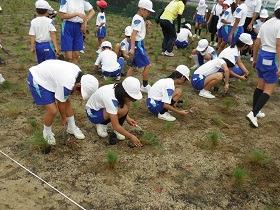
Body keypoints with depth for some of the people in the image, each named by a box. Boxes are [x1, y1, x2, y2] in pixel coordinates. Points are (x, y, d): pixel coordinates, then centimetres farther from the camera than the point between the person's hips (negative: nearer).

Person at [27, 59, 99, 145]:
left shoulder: (79, 73, -9)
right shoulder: (66, 84, -36)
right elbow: (61, 103, -18)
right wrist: (64, 118, 0)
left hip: (49, 75, 9)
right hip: (37, 80, -9)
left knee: (67, 101, 8)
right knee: (52, 110, -14)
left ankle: (72, 127, 26)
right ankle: (47, 133, 14)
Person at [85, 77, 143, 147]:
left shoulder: (119, 89, -16)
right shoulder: (111, 98, -37)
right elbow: (115, 126, -33)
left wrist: (127, 118, -5)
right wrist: (131, 136, -26)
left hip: (103, 106, 8)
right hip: (93, 113, -8)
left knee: (127, 103, -17)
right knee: (121, 110, -31)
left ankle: (117, 130, -5)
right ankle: (102, 124, -7)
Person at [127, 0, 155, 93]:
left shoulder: (138, 18, 12)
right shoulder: (138, 19, -17)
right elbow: (133, 34, -27)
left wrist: (146, 24, 6)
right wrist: (132, 48, -36)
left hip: (139, 44, 10)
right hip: (137, 44, -10)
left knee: (133, 65, 15)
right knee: (148, 65, -4)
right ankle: (145, 86, 8)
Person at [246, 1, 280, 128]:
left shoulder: (266, 23, 10)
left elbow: (256, 44, 12)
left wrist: (254, 59, 22)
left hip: (262, 55, 8)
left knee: (260, 85, 18)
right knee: (269, 89, -1)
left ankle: (255, 110, 26)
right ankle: (253, 113, -9)